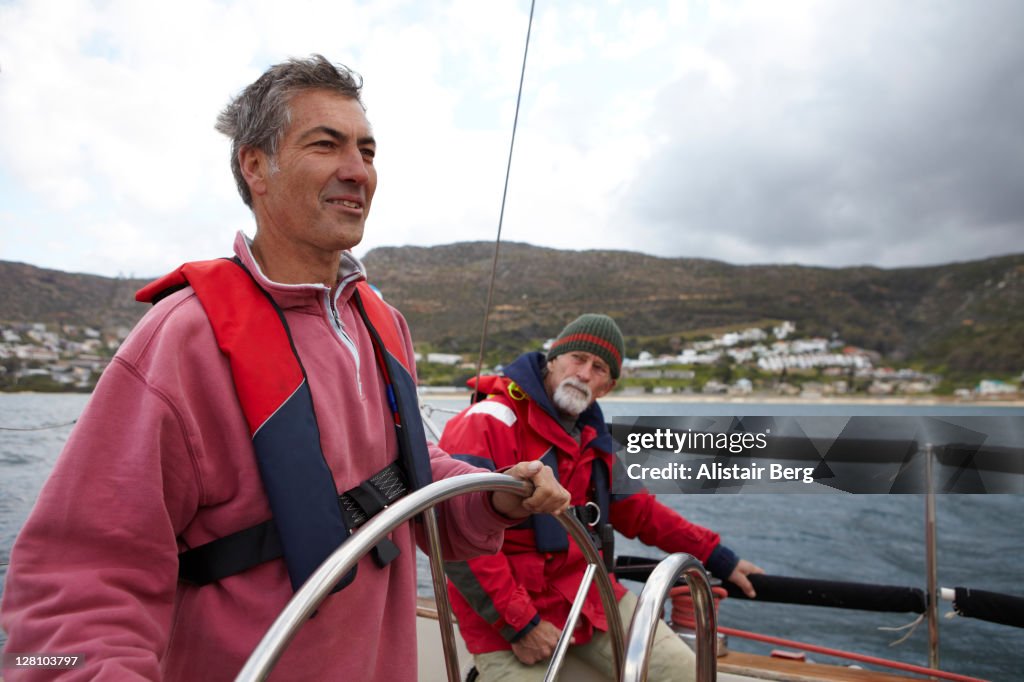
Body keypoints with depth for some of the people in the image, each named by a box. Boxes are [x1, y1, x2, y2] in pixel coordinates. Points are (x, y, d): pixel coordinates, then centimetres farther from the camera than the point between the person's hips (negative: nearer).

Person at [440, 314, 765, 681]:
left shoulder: (592, 437, 9)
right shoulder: (489, 422, -17)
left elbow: (639, 510, 18)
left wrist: (720, 558, 18)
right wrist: (519, 624, -22)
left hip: (590, 595, 7)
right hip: (506, 616, -7)